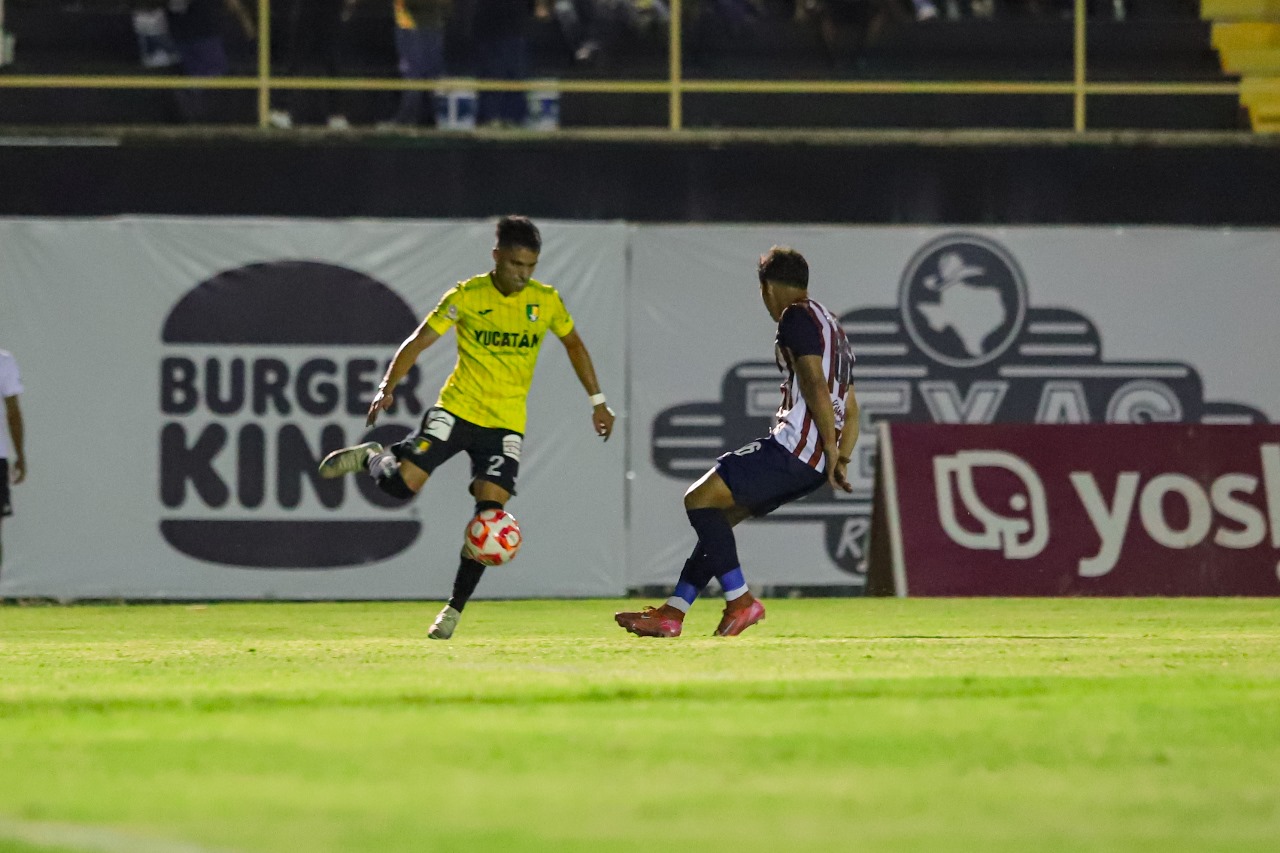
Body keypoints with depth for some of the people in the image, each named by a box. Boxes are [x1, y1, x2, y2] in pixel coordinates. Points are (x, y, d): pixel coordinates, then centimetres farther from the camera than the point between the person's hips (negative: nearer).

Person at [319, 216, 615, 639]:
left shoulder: (545, 301, -1)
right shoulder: (466, 296, -8)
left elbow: (573, 344, 16)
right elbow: (419, 341, -4)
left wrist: (597, 401, 16)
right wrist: (387, 387, -16)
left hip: (507, 422, 2)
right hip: (457, 408, -2)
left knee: (490, 512, -12)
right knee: (403, 483, -19)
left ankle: (455, 609, 1)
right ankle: (370, 457, 19)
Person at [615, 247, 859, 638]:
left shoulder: (797, 317, -5)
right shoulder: (831, 327, 26)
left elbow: (815, 384, -18)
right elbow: (850, 410, 25)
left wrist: (830, 449, -19)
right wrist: (840, 460, 17)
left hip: (794, 445, -10)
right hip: (813, 463, 10)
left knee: (699, 500, -8)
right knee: (718, 517, 16)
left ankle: (740, 601, -12)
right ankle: (672, 613, 15)